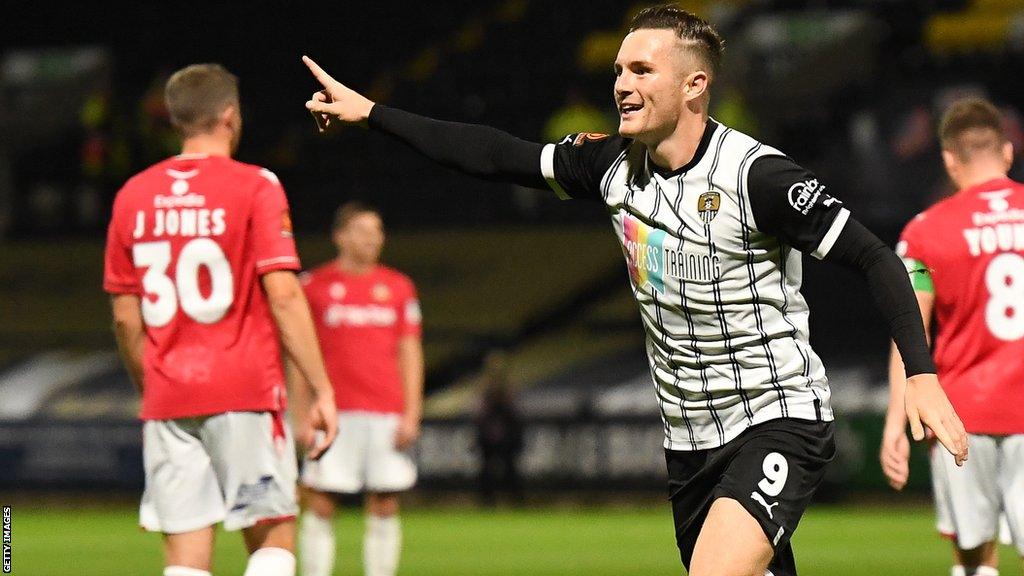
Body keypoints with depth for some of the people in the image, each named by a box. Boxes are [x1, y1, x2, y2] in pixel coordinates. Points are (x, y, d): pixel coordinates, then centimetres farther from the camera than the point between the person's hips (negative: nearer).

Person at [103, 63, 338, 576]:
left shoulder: (133, 195, 9)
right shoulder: (253, 187, -5)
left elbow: (125, 317, 11)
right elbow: (283, 294, -12)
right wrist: (321, 389, -9)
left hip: (167, 399, 4)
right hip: (245, 392, -4)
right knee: (273, 534, 6)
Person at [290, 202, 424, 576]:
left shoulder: (398, 287, 11)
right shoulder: (314, 285, 4)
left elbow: (410, 352, 11)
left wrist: (411, 415, 2)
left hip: (386, 416, 2)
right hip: (334, 415, -2)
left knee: (384, 508, 2)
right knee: (320, 506, -6)